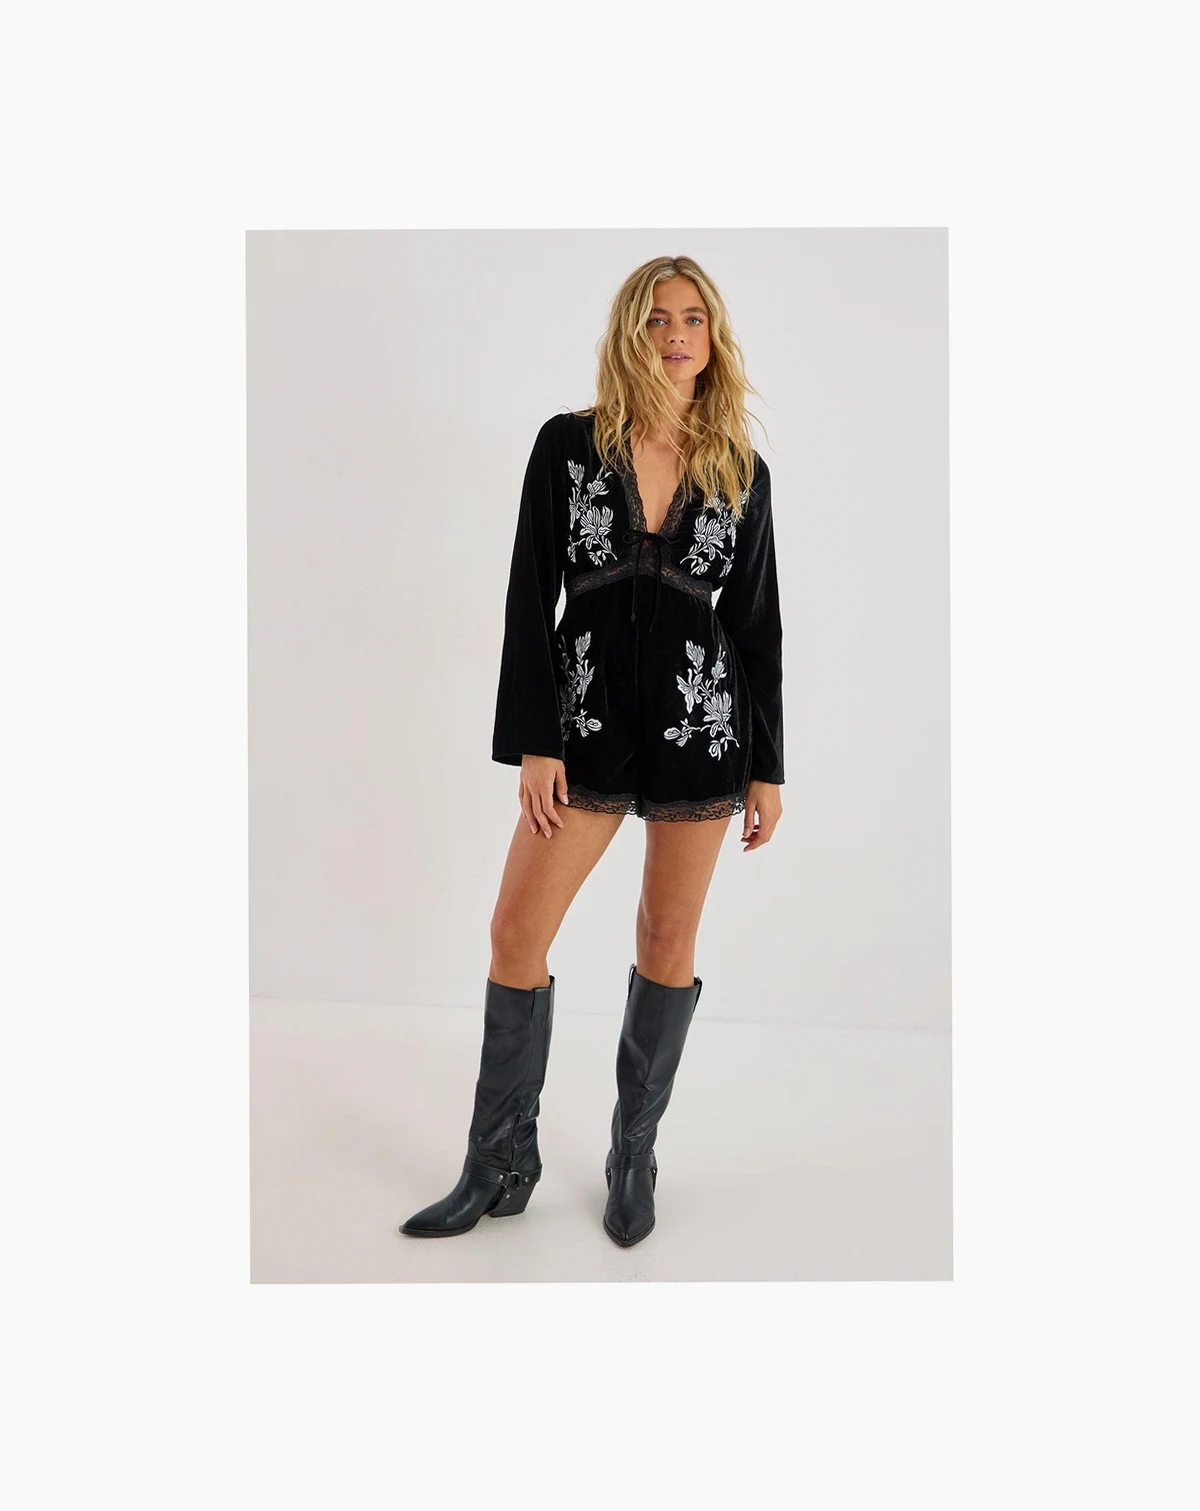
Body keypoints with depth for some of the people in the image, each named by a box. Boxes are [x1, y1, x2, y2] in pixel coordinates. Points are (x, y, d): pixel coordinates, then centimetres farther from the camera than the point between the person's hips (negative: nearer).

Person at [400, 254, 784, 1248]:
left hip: (703, 724, 1)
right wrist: (534, 745, -8)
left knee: (668, 942, 8)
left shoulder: (741, 471, 6)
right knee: (516, 934, 0)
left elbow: (758, 623, 6)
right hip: (588, 723, 0)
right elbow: (531, 599, -2)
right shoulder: (569, 445, 3)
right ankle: (500, 1169, 19)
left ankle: (635, 1159, 27)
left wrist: (768, 768, 5)